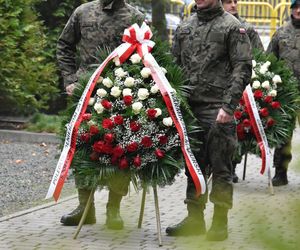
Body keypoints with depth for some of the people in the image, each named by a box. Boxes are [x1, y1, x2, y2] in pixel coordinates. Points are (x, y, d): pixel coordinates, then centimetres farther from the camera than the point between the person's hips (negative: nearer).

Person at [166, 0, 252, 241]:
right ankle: (194, 219, 20)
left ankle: (220, 224, 6)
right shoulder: (185, 27, 14)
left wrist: (228, 105, -17)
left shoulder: (232, 27, -3)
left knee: (220, 168, 0)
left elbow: (242, 69, -9)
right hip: (189, 108, 6)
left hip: (218, 110, -6)